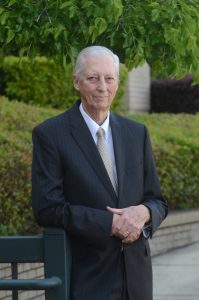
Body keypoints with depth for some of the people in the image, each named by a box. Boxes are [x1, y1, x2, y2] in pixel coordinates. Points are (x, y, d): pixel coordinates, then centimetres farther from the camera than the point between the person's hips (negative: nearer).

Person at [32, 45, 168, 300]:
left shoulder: (137, 133, 10)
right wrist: (110, 223, -18)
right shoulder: (50, 134, -5)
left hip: (136, 274, 5)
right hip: (85, 278, -5)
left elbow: (157, 202, 12)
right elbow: (47, 208, -12)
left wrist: (143, 212, -12)